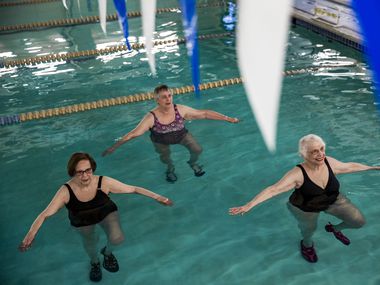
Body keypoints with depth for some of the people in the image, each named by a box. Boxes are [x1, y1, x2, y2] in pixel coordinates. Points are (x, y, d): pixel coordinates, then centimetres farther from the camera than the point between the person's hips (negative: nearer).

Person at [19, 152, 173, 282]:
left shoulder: (104, 182, -33)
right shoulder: (66, 191, -32)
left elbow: (133, 188, -25)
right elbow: (45, 214, -31)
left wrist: (157, 197, -27)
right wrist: (30, 234, -44)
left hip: (107, 213, -1)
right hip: (83, 221, 1)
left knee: (117, 238, -19)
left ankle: (107, 252, 19)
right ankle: (94, 262, 45)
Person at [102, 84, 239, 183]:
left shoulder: (181, 110, -28)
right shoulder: (151, 118, -32)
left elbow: (204, 113, -21)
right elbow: (133, 134, -29)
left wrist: (228, 119, -19)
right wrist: (114, 147, -32)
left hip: (181, 135, 1)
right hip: (161, 141, 0)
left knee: (197, 149, -11)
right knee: (165, 158, -16)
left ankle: (193, 163, 26)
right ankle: (170, 168, 23)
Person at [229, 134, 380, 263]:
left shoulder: (329, 162, -20)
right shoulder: (298, 174, -36)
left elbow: (350, 166, 1)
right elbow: (273, 189, -43)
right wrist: (248, 205, -53)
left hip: (333, 200, 4)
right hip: (306, 208, -4)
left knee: (359, 221, 1)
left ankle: (335, 229, 36)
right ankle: (307, 245, 27)